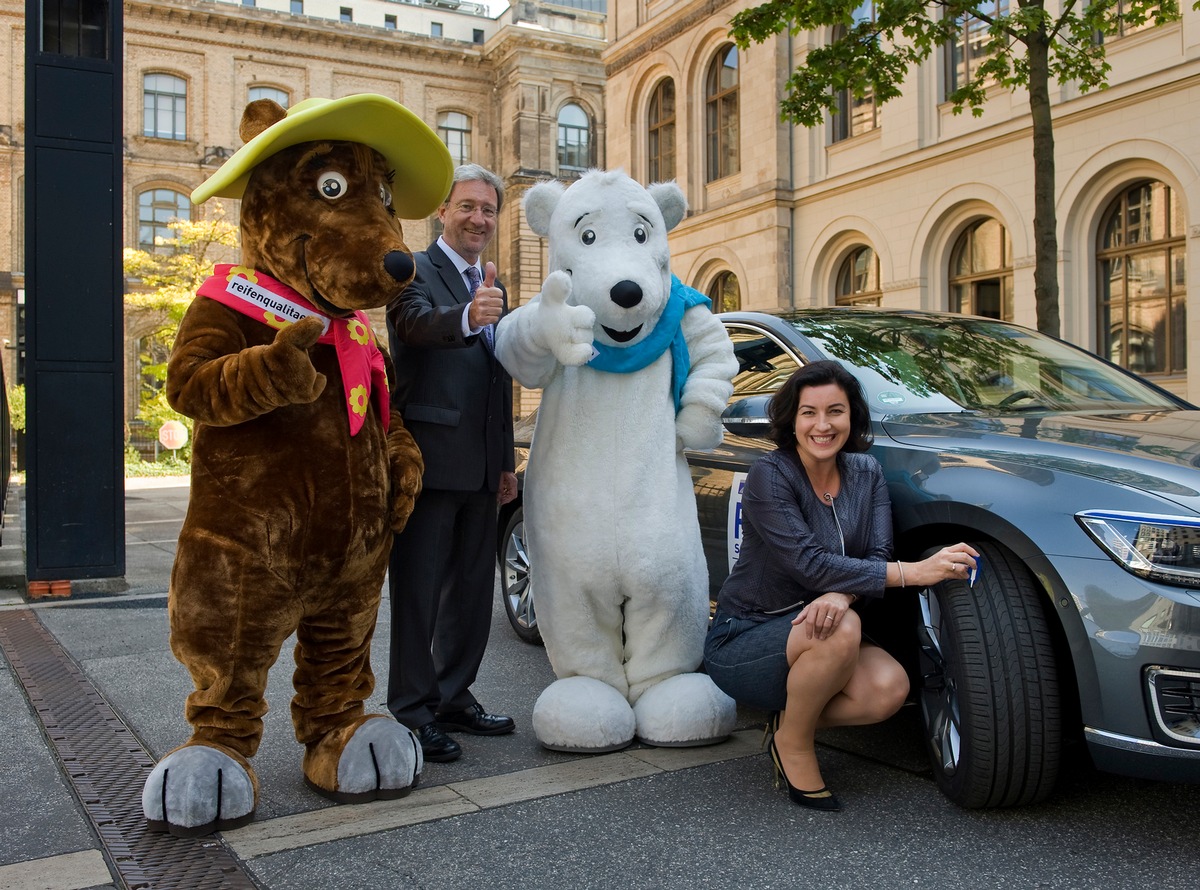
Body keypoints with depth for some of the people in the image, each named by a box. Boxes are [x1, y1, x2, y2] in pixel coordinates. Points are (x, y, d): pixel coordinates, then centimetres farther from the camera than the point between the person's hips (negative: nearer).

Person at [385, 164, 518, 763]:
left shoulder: (493, 288, 19)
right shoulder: (415, 272, -4)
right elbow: (417, 324, -28)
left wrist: (506, 461, 20)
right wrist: (467, 316, -49)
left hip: (479, 467, 8)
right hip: (428, 460, -8)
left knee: (473, 588, 14)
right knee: (418, 589, -1)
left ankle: (453, 697, 26)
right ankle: (411, 712, 7)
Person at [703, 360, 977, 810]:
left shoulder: (866, 472, 3)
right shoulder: (769, 474, -17)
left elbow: (876, 555, -6)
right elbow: (809, 563, -26)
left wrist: (840, 594, -30)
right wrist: (914, 572, -32)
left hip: (811, 641, 5)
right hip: (740, 640, -5)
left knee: (889, 688, -23)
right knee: (841, 629, -33)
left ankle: (790, 719, 4)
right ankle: (793, 744, -9)